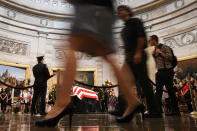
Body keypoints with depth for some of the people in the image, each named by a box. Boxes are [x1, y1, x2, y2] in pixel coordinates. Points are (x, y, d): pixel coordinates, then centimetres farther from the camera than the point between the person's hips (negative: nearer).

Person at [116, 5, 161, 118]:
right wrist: (125, 62, 18)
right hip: (129, 58, 8)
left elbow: (142, 36, -10)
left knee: (144, 83, -10)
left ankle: (154, 111, -3)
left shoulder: (135, 21, 5)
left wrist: (138, 53, -20)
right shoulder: (124, 30, 27)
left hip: (137, 56, -8)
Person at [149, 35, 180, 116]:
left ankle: (175, 110, 5)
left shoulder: (164, 47, -2)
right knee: (158, 91, -2)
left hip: (167, 71, -7)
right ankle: (158, 110, -2)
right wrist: (153, 55, 9)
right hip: (159, 72, 7)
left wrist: (160, 52, -11)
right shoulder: (155, 50, 20)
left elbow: (170, 57, -12)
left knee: (170, 91, -4)